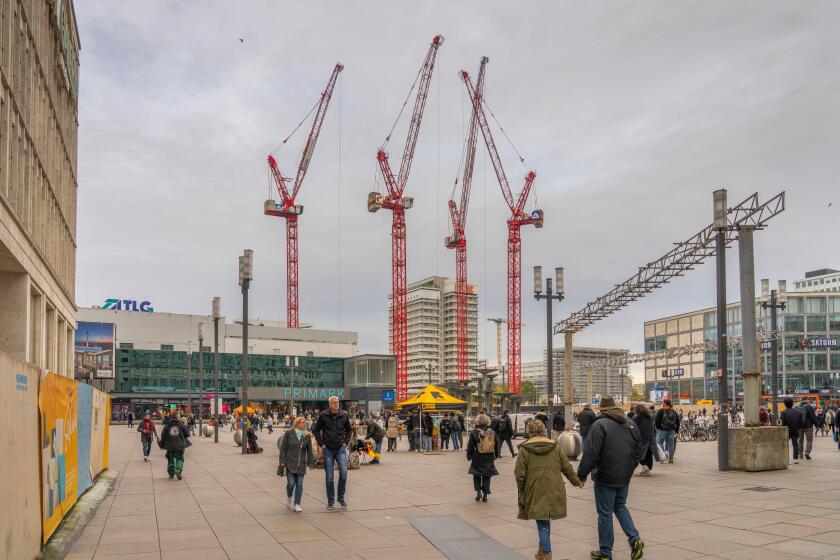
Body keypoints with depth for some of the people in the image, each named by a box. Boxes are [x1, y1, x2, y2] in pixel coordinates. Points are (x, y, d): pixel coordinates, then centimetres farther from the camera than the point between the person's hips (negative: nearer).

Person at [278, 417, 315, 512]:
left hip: (301, 464, 2)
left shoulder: (307, 436, 6)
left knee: (299, 484, 0)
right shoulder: (288, 433, -2)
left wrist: (311, 462, 8)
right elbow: (283, 448, -1)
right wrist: (282, 461, -6)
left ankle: (297, 504, 7)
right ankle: (290, 498, 23)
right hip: (290, 463, -2)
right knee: (291, 483, -5)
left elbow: (309, 450, 11)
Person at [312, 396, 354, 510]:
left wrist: (346, 442, 7)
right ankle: (330, 501, 14)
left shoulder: (344, 415, 1)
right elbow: (315, 430, 6)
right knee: (329, 477, 3)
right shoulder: (323, 416, -4)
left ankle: (341, 498, 5)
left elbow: (349, 430, 16)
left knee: (343, 472, -12)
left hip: (341, 449, 1)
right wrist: (321, 444, 0)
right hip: (328, 450, -1)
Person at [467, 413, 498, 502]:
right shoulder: (492, 433, -1)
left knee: (477, 476, 14)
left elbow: (470, 446, -6)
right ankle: (485, 494, 10)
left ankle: (478, 491, 0)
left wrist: (469, 456, 7)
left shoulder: (474, 433, -10)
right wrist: (494, 456, 20)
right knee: (486, 476, 11)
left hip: (477, 459, -2)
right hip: (489, 459, 2)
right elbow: (496, 446, 8)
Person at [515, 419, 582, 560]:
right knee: (545, 521, 19)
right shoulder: (555, 447, 5)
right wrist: (576, 481, 27)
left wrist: (521, 490, 10)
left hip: (536, 493, -3)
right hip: (554, 493, 3)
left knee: (542, 524, 2)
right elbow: (567, 468, 10)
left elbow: (519, 474, -7)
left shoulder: (524, 450, -5)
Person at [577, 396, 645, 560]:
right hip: (625, 477, 6)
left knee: (605, 514, 3)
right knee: (620, 506, 23)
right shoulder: (631, 424, 7)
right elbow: (638, 451, 13)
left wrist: (582, 474, -8)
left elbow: (590, 454, -18)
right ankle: (635, 539, 6)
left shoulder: (600, 425, -14)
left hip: (605, 478, -6)